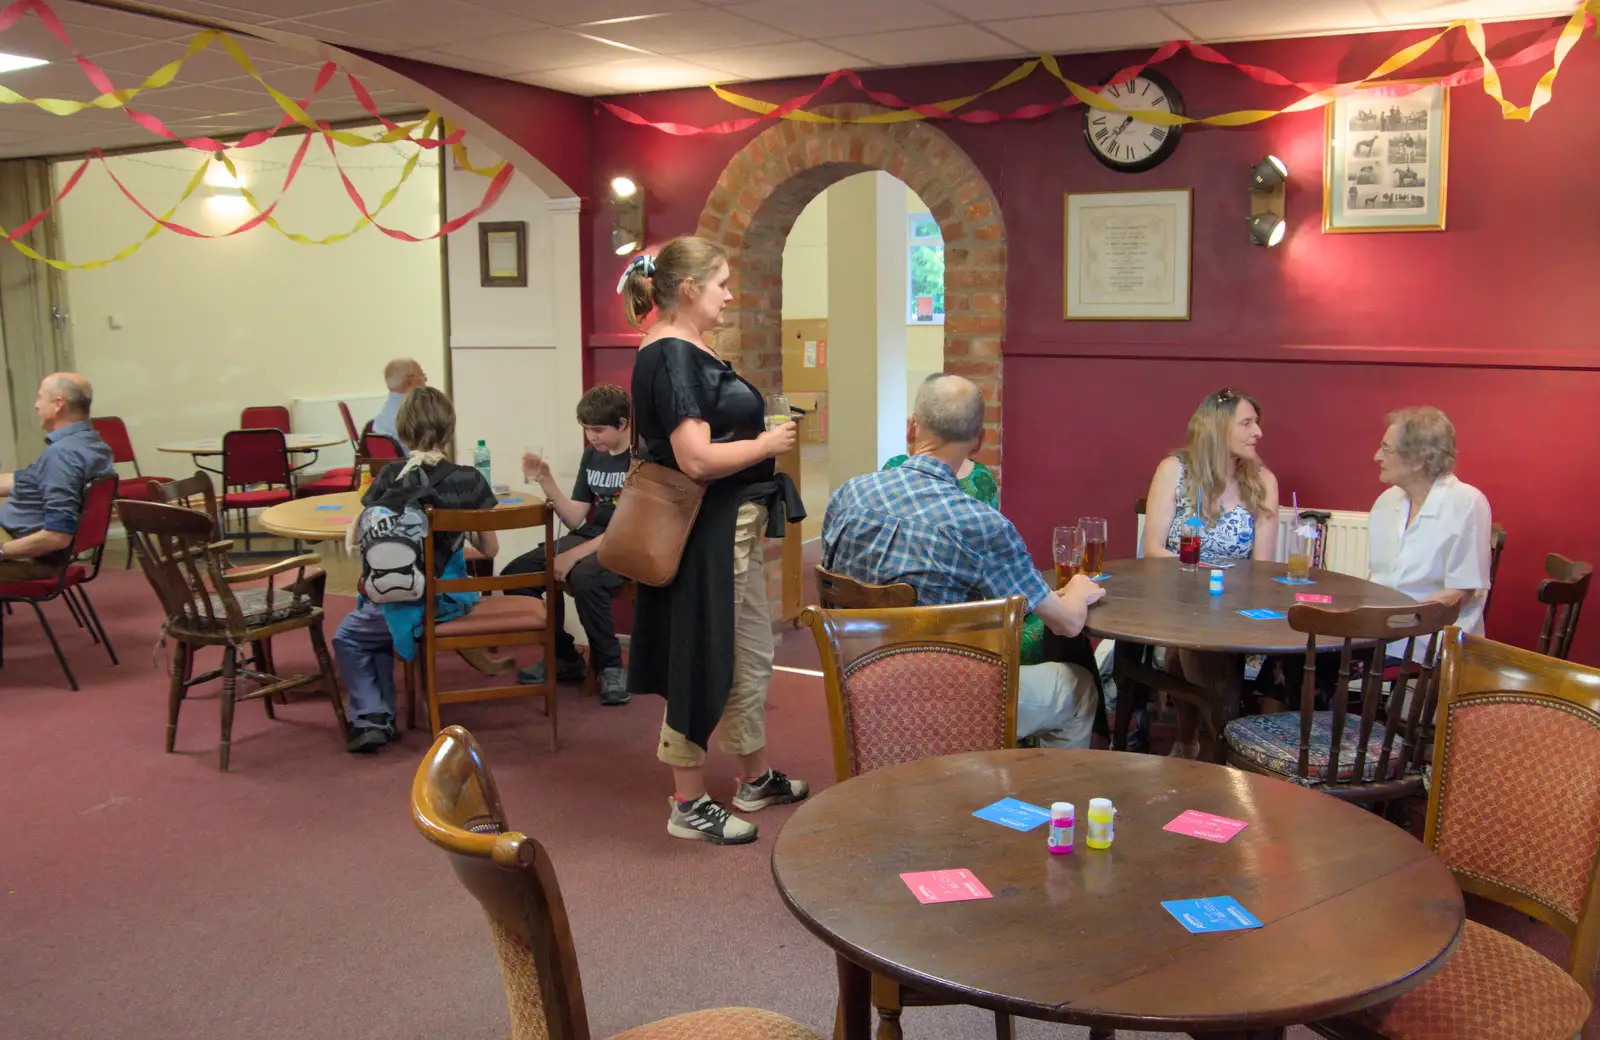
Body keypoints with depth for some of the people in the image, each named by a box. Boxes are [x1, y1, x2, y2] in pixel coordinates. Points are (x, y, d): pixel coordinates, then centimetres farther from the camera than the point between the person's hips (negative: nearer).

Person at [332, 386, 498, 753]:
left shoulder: (390, 476, -10)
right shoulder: (469, 480, -8)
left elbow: (357, 533, -2)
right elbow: (490, 549, -2)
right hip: (451, 598, 3)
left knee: (348, 638, 23)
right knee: (378, 633, 32)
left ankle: (369, 716, 8)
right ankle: (383, 717, 31)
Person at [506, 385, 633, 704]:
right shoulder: (592, 455, 9)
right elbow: (575, 519, 8)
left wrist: (576, 554, -23)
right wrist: (546, 481, -7)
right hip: (592, 537, 8)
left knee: (583, 576, -38)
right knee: (514, 574, -8)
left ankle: (610, 666, -16)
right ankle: (563, 657, 8)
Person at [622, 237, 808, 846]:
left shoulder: (689, 351, 13)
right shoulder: (673, 356, -19)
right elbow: (697, 459, -27)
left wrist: (761, 434, 11)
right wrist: (767, 444, -14)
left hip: (733, 529, 11)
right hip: (706, 536, -11)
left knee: (751, 655, 21)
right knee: (703, 664, 0)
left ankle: (756, 778, 37)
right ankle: (689, 805, 14)